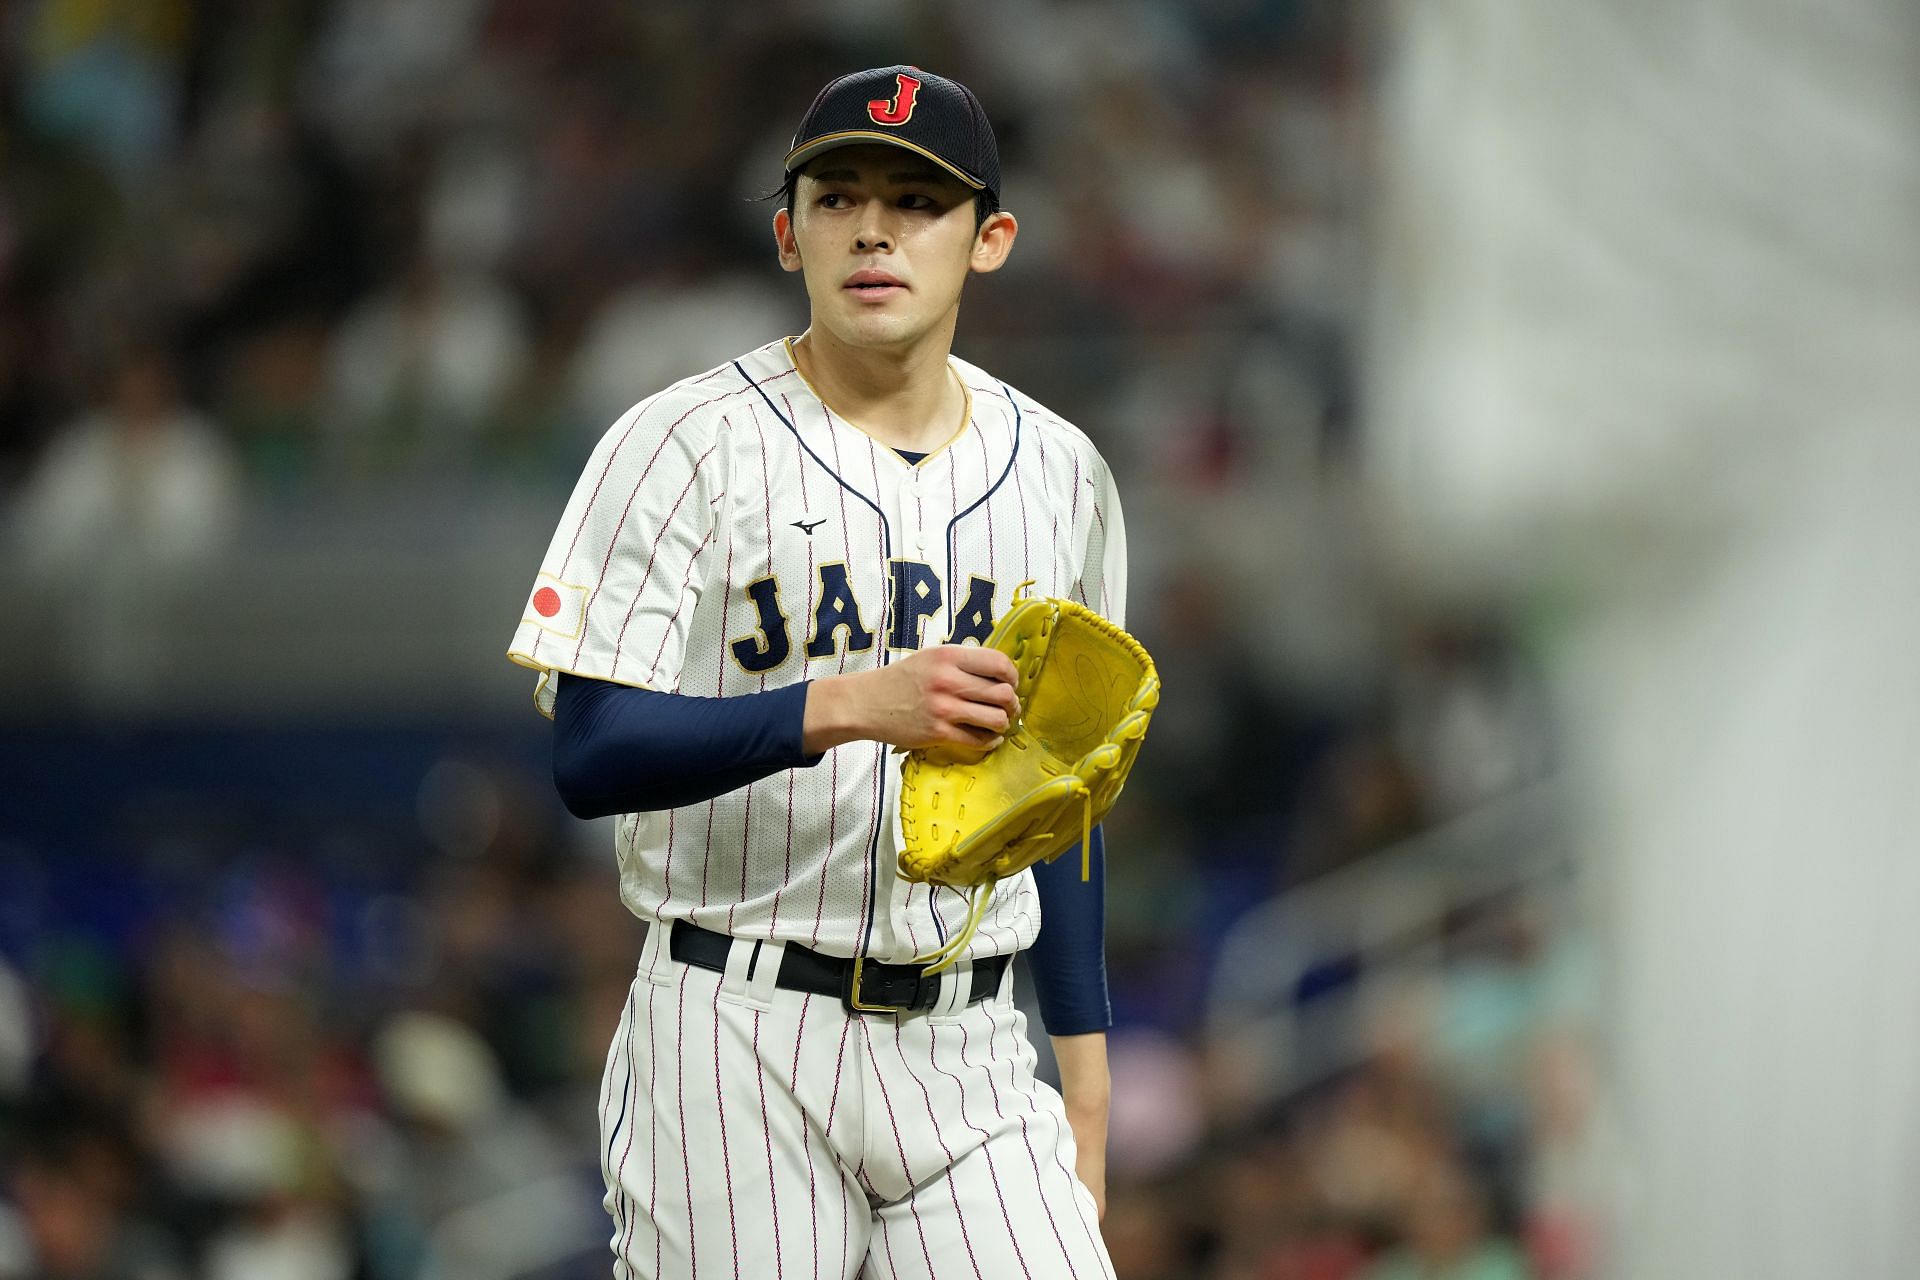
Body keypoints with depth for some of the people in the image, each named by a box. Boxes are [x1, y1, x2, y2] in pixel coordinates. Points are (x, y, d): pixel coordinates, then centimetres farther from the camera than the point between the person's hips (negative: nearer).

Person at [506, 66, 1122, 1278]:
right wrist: (845, 707, -27)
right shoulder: (685, 446, -5)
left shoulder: (1058, 472, 11)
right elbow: (592, 756, -14)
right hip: (738, 1043, -4)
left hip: (968, 1053, 4)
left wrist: (1085, 1068, 13)